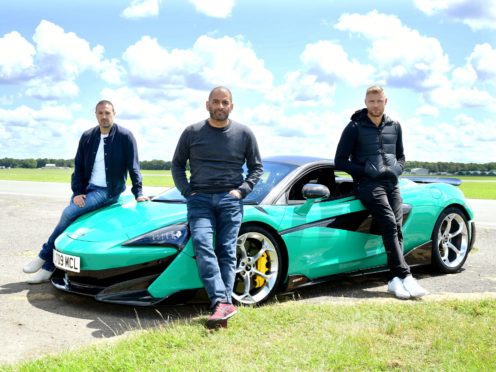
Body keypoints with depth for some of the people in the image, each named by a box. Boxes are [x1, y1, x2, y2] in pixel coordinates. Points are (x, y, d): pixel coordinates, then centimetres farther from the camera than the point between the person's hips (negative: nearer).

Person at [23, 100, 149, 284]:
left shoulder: (124, 136, -7)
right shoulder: (87, 137, 6)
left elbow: (133, 166, -6)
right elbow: (78, 167, 6)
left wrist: (138, 193, -10)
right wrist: (77, 192, -5)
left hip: (108, 191, -5)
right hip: (87, 188, 5)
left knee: (69, 213, -21)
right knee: (69, 221, -5)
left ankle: (44, 257, -6)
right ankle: (47, 269, 5)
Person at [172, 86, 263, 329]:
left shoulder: (244, 134, 9)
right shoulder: (192, 133, 9)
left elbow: (256, 167, 15)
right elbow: (177, 164, 17)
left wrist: (242, 190, 0)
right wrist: (187, 191, 4)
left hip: (230, 199, 0)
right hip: (200, 198, 0)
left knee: (226, 251, -6)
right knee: (202, 245, -19)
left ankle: (223, 302, -8)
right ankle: (223, 303, -26)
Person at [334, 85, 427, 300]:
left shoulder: (394, 127, 15)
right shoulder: (355, 128, 1)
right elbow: (340, 161, 1)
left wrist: (396, 170, 3)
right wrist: (364, 171, -11)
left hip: (391, 183, 5)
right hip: (368, 183, -5)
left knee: (397, 228, -10)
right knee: (390, 225, -22)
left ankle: (395, 280, -11)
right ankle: (404, 276, -26)